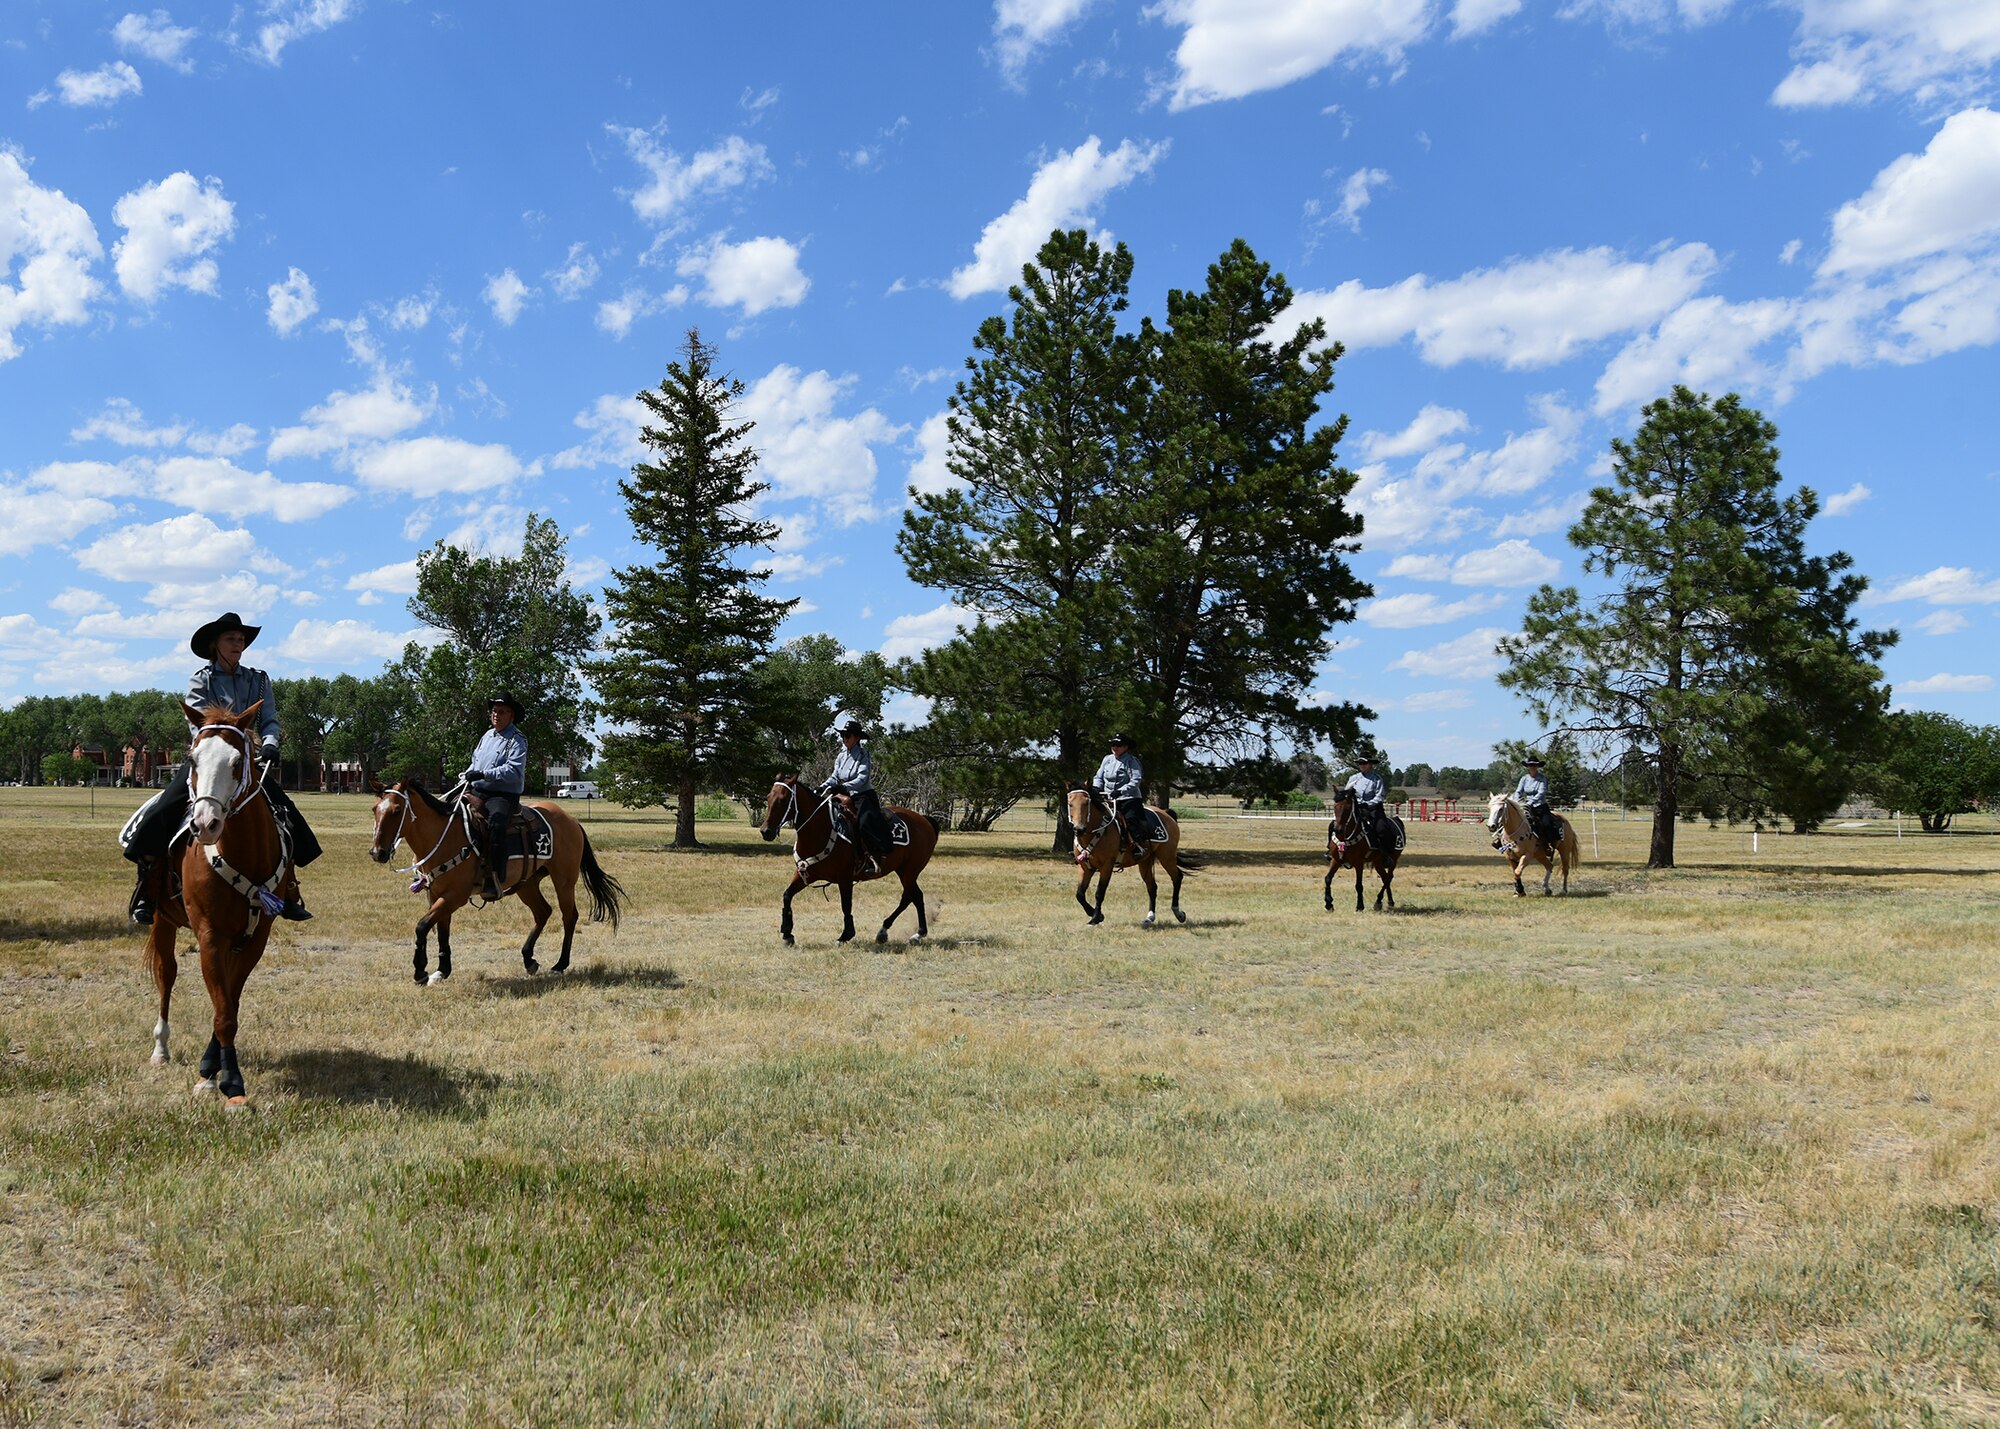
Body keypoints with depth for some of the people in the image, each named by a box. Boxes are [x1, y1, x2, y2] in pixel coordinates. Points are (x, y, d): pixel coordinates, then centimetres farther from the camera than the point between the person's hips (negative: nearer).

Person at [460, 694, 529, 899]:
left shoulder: (517, 740, -4)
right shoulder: (487, 736, 19)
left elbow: (514, 771, -18)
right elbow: (475, 763, 28)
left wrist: (484, 774, -26)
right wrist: (465, 777, 7)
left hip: (503, 796, -8)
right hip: (478, 793, 8)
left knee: (496, 822, -37)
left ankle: (495, 881, -42)